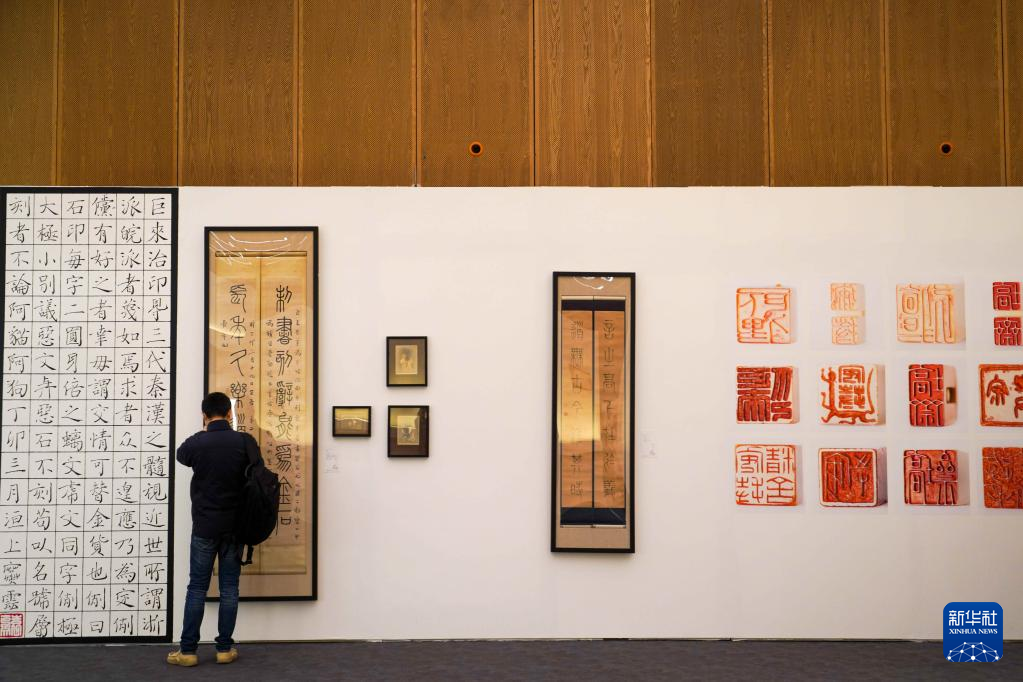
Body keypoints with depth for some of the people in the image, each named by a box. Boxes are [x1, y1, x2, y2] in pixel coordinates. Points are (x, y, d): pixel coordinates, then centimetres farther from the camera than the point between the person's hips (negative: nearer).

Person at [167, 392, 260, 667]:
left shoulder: (196, 443, -8)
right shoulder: (245, 441, -7)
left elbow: (181, 455, 17)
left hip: (204, 526, -1)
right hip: (235, 526, 1)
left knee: (197, 588, 7)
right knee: (229, 587, 7)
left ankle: (188, 650, 10)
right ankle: (224, 649, 12)